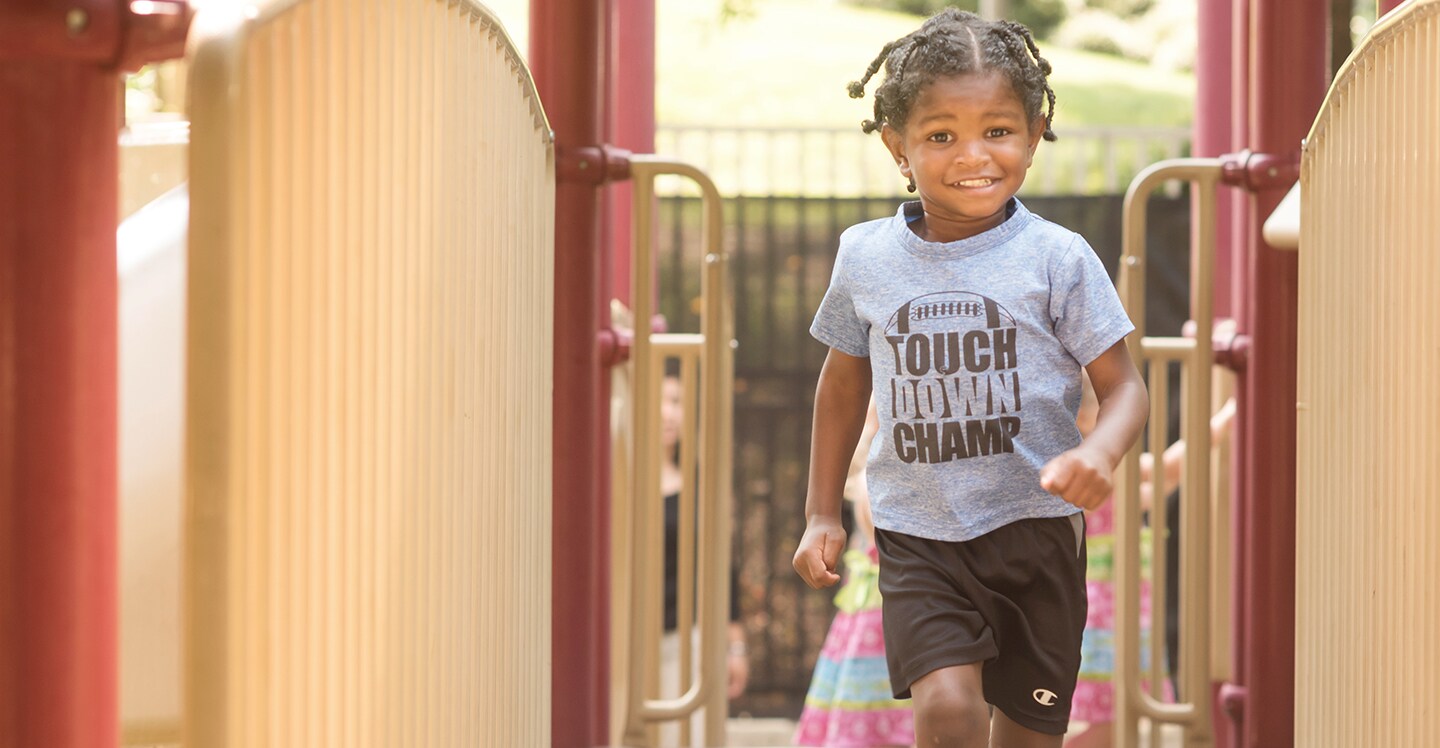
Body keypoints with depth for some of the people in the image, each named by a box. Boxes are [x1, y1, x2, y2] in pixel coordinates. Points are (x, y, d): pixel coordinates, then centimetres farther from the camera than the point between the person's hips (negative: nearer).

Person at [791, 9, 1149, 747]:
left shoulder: (1057, 258, -7)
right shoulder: (865, 257, 0)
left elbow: (1123, 386, -4)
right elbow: (845, 382, 15)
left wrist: (1099, 453, -26)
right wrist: (821, 513, 15)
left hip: (1035, 527, 0)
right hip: (917, 532, 0)